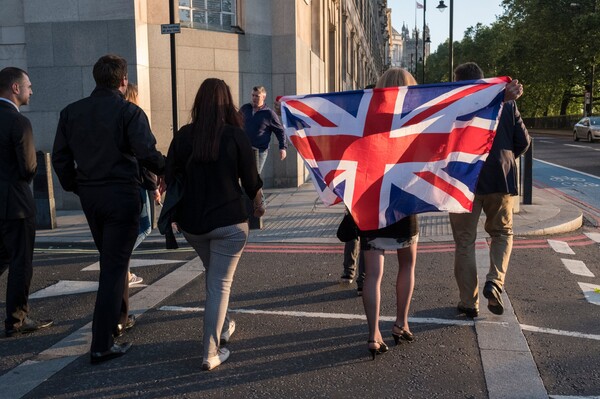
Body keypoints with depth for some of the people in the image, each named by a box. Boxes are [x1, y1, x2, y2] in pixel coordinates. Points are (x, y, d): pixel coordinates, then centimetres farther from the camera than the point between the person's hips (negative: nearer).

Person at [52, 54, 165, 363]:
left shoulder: (71, 112, 5)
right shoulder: (129, 112, -11)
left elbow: (59, 157, 6)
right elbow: (147, 153, -20)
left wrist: (74, 186, 18)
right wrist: (167, 171, -2)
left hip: (89, 196, 6)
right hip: (122, 196, -6)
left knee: (111, 259, 23)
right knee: (114, 266, -1)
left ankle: (118, 319, 37)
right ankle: (102, 344, -2)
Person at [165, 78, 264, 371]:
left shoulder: (184, 136, -2)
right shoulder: (235, 136, -9)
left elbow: (171, 178, 3)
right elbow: (251, 179, -3)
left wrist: (175, 215, 17)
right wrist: (259, 204, 17)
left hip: (191, 223, 4)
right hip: (229, 221, -4)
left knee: (212, 274, 26)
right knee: (221, 283, 2)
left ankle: (222, 328, 39)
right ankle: (211, 353, 2)